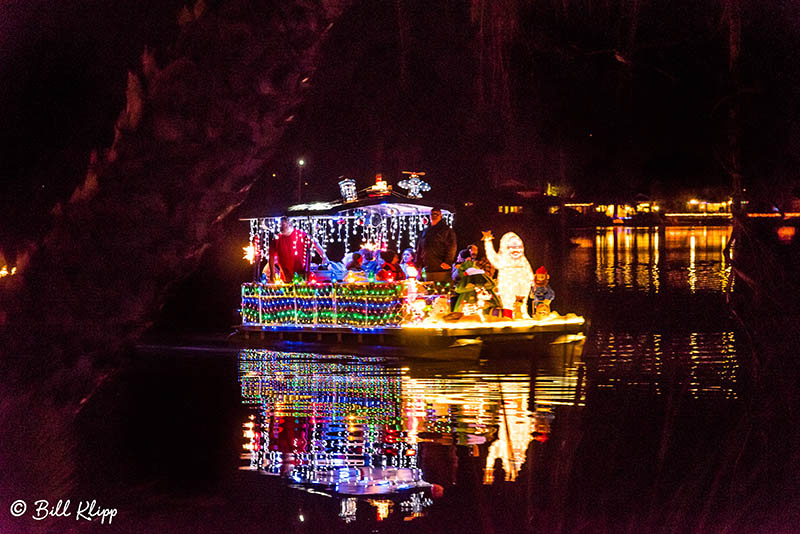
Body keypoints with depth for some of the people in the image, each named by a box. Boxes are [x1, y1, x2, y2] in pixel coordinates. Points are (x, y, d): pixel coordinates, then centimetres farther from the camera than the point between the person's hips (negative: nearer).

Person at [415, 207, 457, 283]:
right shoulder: (425, 232, 21)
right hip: (428, 270, 6)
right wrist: (418, 264, 15)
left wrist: (447, 262, -17)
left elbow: (451, 247, -6)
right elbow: (419, 249, 23)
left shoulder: (446, 230, 4)